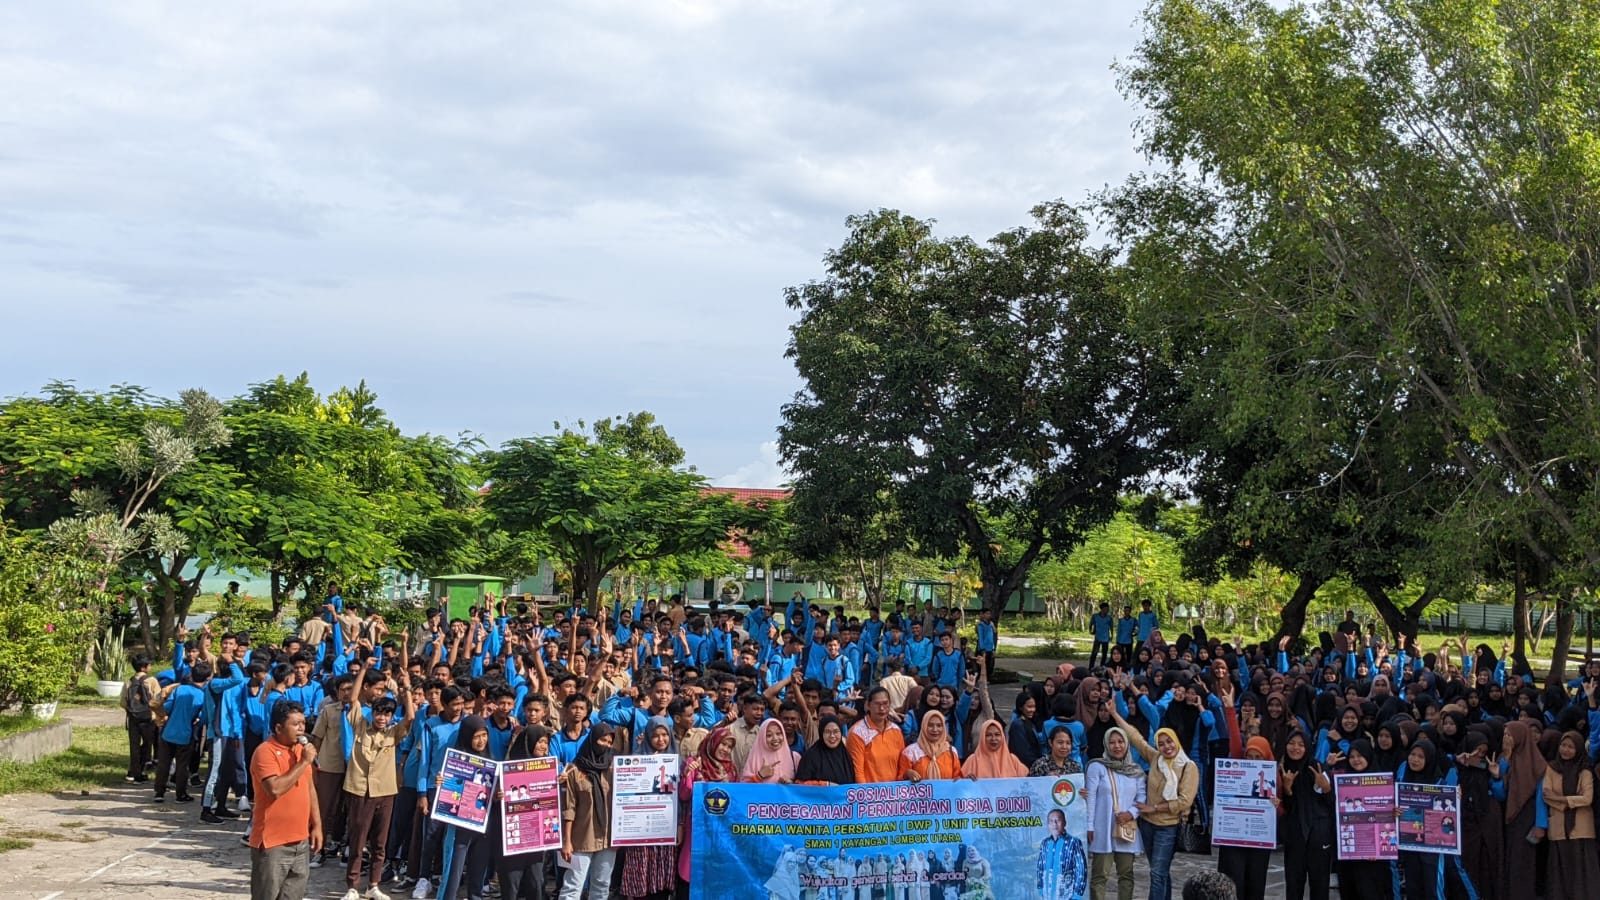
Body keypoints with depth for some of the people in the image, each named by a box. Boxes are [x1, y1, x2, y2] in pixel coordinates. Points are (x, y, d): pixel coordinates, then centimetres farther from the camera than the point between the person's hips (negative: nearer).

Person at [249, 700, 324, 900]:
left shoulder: (300, 749, 11)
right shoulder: (265, 752, -14)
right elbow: (275, 789, -27)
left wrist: (317, 825, 15)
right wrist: (303, 763, -21)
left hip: (300, 841, 8)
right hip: (272, 843, -7)